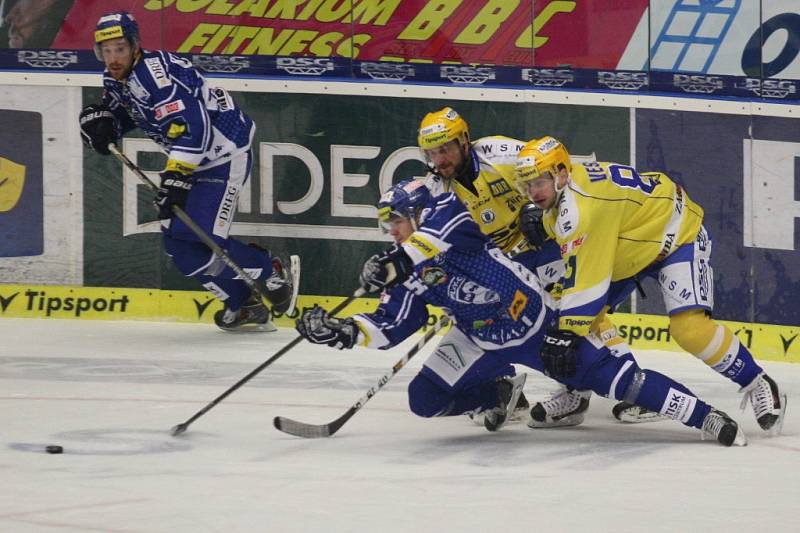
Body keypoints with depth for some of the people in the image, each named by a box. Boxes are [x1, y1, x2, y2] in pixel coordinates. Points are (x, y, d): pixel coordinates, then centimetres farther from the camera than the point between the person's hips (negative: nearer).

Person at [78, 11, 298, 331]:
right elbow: (120, 110, 22)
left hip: (225, 154, -10)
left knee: (203, 241, -18)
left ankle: (273, 276, 5)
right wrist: (97, 120, -3)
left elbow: (191, 125, -35)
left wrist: (176, 178, -38)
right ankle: (243, 305, 14)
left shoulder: (156, 72, -27)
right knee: (177, 241, 4)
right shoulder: (115, 79, 3)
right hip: (194, 158, 10)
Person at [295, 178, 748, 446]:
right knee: (426, 399, -1)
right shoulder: (408, 280, 5)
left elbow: (450, 223, -37)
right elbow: (392, 329, 4)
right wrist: (342, 332, -11)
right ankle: (500, 395, 22)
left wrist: (399, 261, -38)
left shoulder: (444, 213, -14)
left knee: (610, 374, -15)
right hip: (483, 342, 8)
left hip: (536, 318, -7)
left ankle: (706, 417, -13)